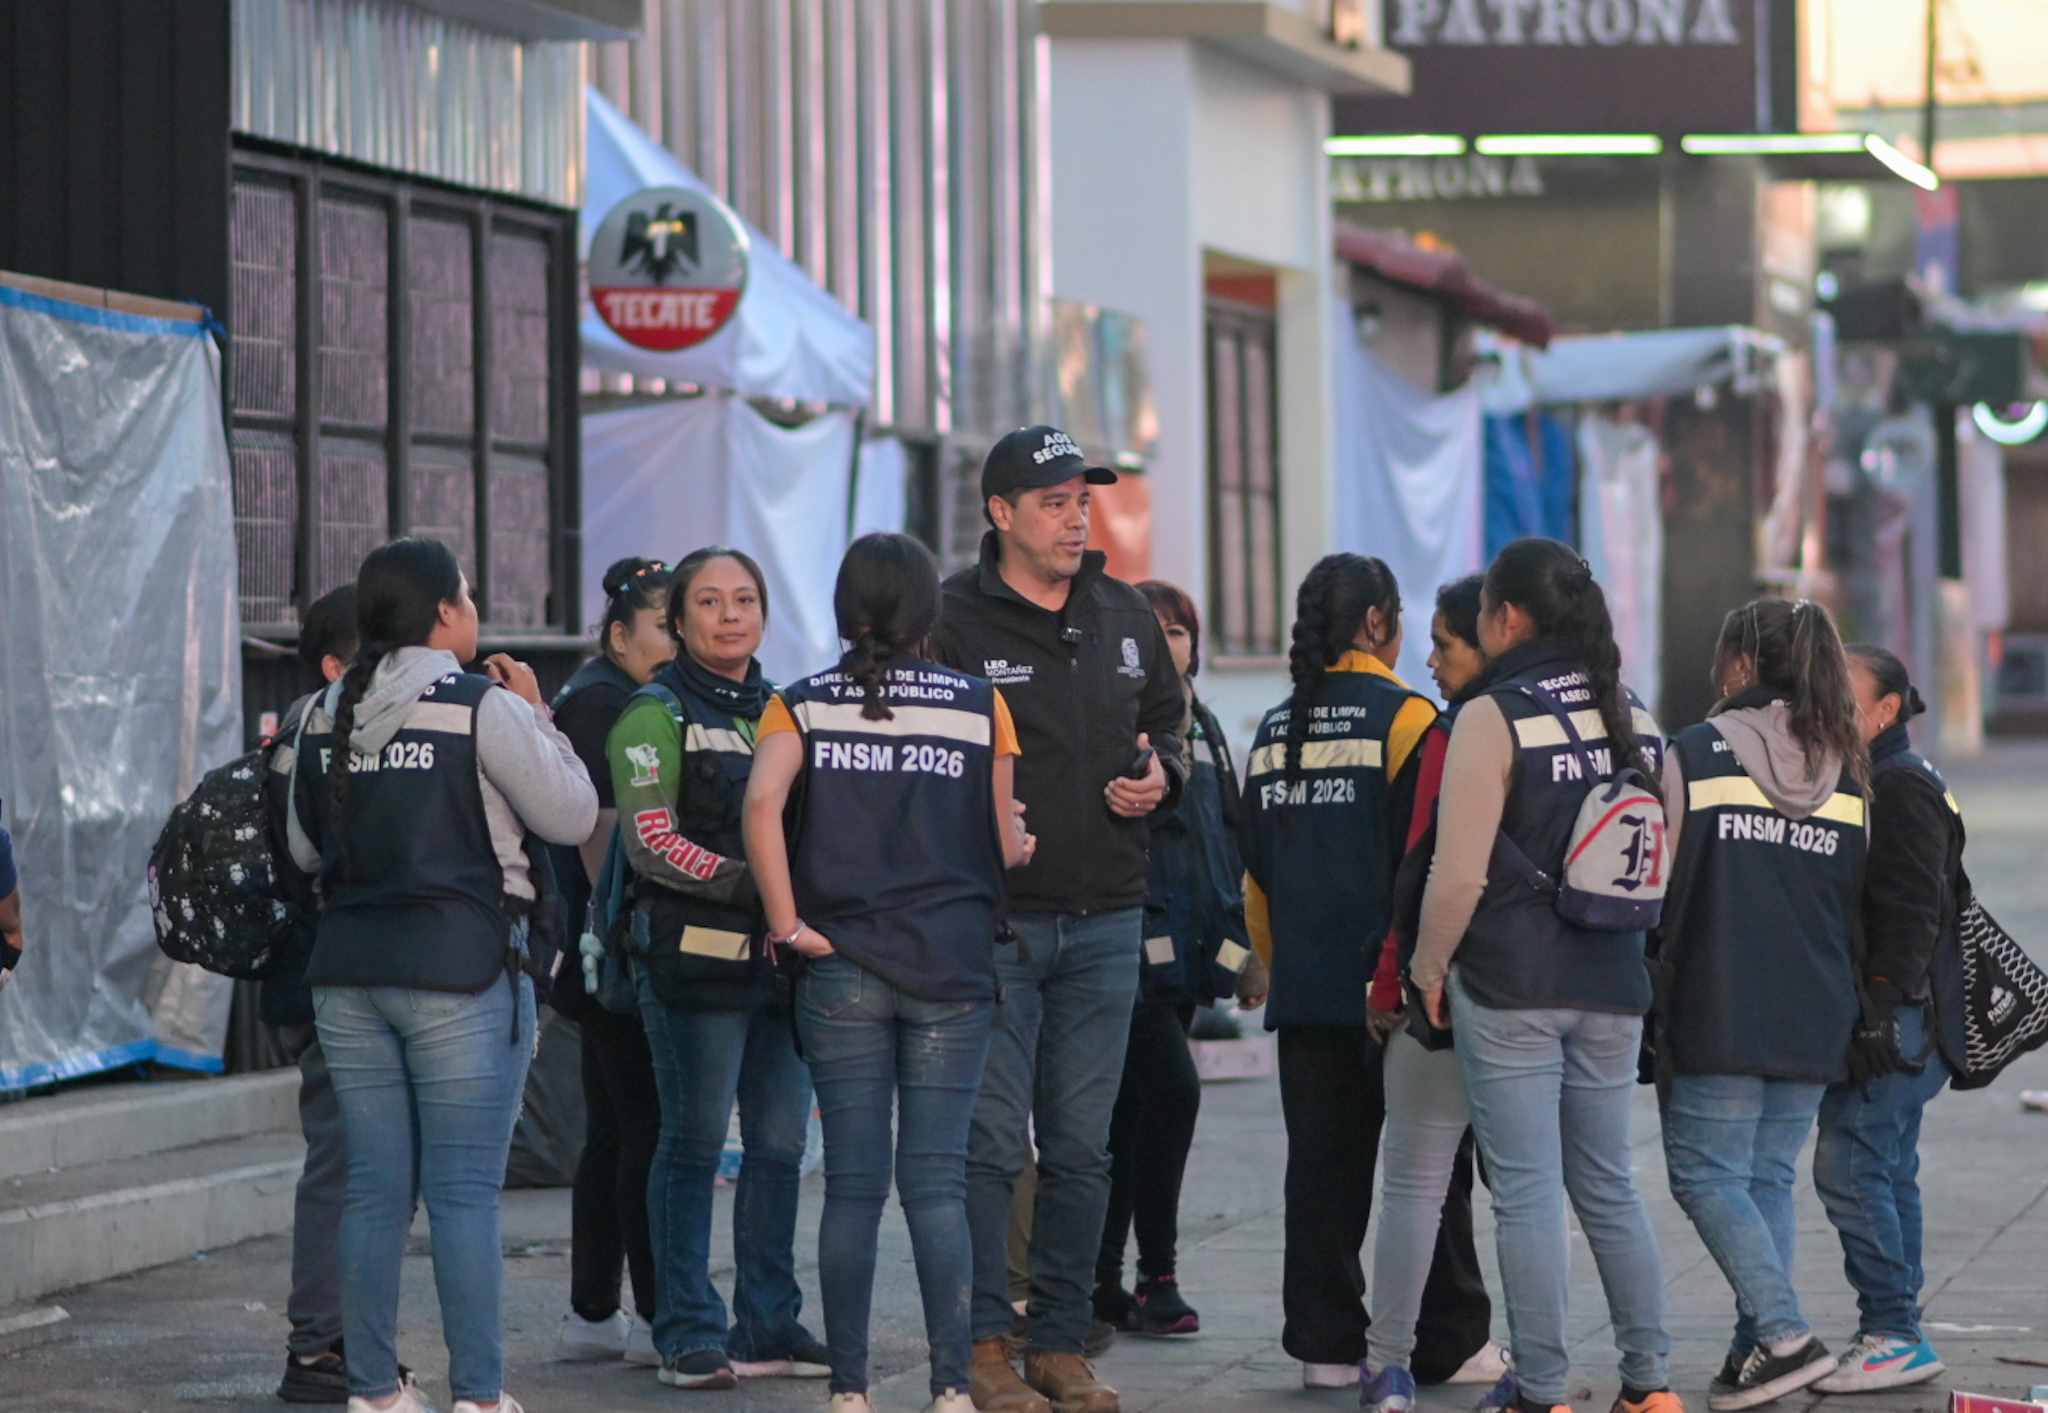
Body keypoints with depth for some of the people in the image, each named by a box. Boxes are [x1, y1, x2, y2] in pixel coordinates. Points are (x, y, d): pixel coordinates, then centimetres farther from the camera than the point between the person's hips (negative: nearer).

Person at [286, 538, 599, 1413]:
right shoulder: (484, 709, -10)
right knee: (465, 1191, -2)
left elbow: (305, 849, 17)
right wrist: (536, 717, 6)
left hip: (349, 968, 6)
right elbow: (571, 815, -5)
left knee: (374, 1187, 9)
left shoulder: (326, 716, 8)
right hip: (461, 967, -5)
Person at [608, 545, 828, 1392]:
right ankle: (688, 1334, 1)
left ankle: (769, 1326, 14)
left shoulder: (778, 710, 18)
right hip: (697, 957, -6)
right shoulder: (657, 715, -2)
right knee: (693, 1146, -3)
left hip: (781, 957, 6)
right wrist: (753, 885, -19)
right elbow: (650, 842, -11)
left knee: (780, 1145, 6)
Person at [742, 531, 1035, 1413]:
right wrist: (1021, 848, 25)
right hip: (953, 972, 0)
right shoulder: (980, 705, 1)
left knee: (852, 1185, 4)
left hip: (842, 970, 1)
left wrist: (787, 922, -8)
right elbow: (1006, 846, 2)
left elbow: (762, 803, -15)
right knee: (938, 1184, 0)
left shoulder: (803, 705, 2)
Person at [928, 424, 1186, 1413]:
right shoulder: (953, 620, -7)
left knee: (1081, 1147, 9)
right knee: (991, 1141, -4)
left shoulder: (1124, 617, 11)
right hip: (993, 920, -5)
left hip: (1106, 921, 5)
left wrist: (1160, 775, 3)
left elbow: (1165, 722, 23)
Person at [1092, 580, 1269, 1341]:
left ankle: (1103, 1279, 14)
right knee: (1173, 1089, -16)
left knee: (1132, 1109, 10)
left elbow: (1227, 842, 23)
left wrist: (1243, 948, 20)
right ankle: (1156, 1275, -10)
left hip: (1187, 953, 8)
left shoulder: (1203, 726, 18)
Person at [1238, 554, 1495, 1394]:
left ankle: (1325, 1342, 8)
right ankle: (1449, 1341, 8)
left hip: (1302, 988, 5)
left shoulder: (1274, 732, 10)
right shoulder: (1404, 718, -9)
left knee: (1321, 1167, 8)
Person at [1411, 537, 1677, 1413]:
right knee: (1608, 1184, 14)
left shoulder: (1492, 717, -11)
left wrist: (1427, 967, -3)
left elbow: (1458, 872, -15)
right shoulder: (1632, 716, 8)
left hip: (1509, 987, -6)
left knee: (1527, 1193, -1)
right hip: (1611, 982, 6)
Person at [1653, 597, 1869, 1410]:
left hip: (1720, 1017, -5)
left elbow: (1661, 888, -5)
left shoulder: (1694, 756, -6)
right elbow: (1859, 903, 14)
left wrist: (1656, 1003, 3)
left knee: (1705, 1170, -1)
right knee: (1770, 1177, 11)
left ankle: (1784, 1335, -14)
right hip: (1814, 1022, 5)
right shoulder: (1846, 775, 9)